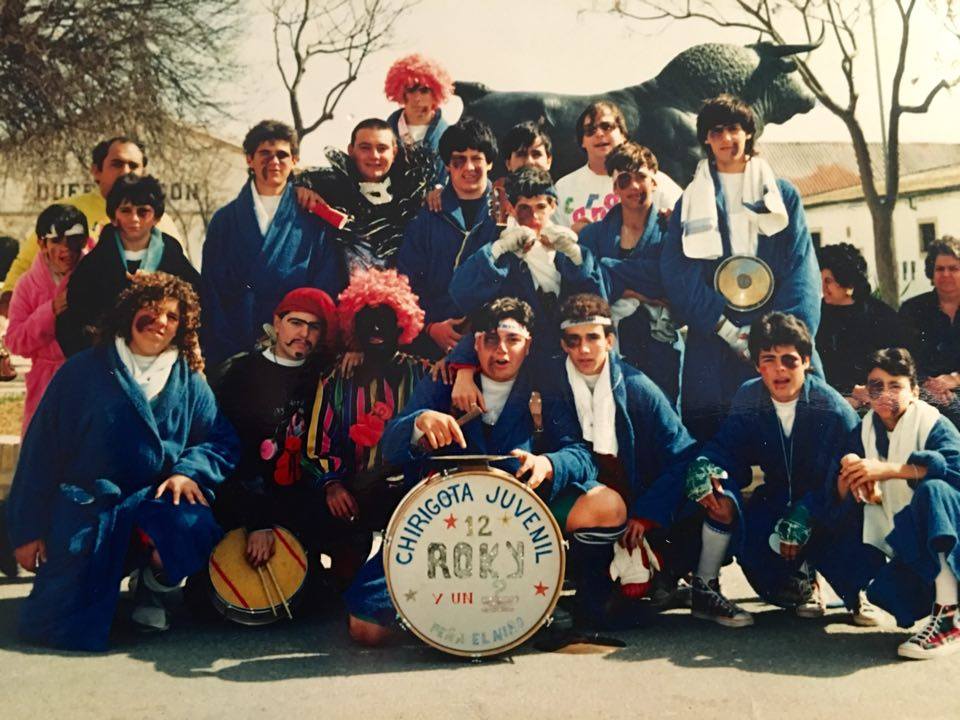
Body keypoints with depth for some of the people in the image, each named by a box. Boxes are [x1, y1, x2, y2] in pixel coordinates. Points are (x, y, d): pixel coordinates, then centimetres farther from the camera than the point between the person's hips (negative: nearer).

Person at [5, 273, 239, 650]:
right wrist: (28, 529, -2)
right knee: (63, 627, -17)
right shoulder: (83, 371, 2)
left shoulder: (189, 380, 8)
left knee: (194, 528, -33)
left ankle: (155, 584, 2)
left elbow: (222, 439, 5)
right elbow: (41, 450, 1)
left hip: (156, 503, 2)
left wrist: (188, 470, -17)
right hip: (87, 510, -1)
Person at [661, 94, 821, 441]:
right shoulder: (691, 201, 13)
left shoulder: (782, 194, 14)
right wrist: (725, 328, -11)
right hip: (713, 341, 0)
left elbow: (801, 266, 4)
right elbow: (675, 270, 1)